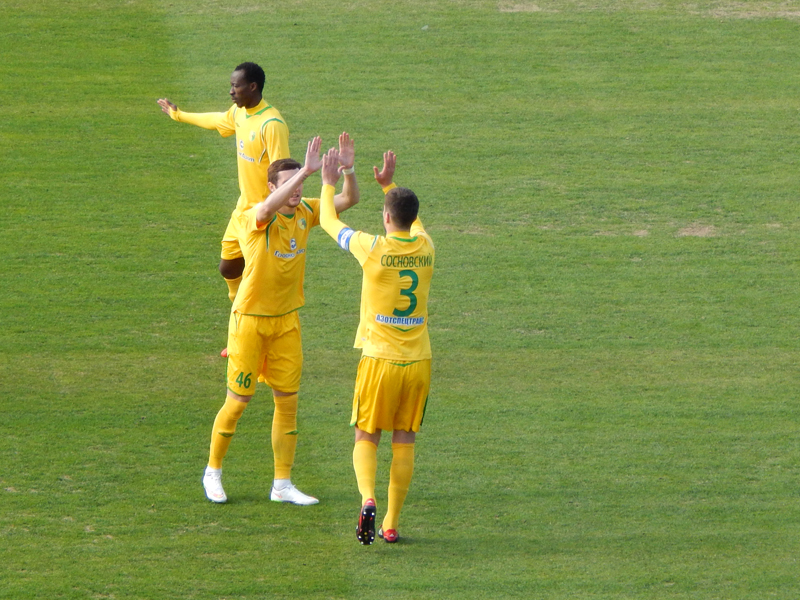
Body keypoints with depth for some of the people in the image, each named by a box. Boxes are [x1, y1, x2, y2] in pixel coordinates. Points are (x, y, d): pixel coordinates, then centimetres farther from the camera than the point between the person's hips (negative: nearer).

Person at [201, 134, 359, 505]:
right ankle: (213, 472, 21)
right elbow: (269, 207, -42)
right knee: (238, 401, 2)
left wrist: (348, 169, -26)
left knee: (288, 401, 5)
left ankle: (282, 485, 12)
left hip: (286, 321, 5)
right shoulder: (255, 218, -18)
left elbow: (348, 200, -5)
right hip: (250, 318, -5)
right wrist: (307, 171, -51)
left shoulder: (305, 213, 0)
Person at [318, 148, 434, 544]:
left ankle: (368, 499, -20)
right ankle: (392, 524, 10)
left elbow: (329, 222, 6)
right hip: (418, 360, 3)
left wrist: (329, 183, 20)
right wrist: (389, 185, 30)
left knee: (366, 437, 6)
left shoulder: (372, 249, -12)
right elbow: (413, 222, 27)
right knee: (404, 442, 9)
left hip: (380, 359, -3)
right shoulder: (425, 248, 0)